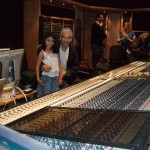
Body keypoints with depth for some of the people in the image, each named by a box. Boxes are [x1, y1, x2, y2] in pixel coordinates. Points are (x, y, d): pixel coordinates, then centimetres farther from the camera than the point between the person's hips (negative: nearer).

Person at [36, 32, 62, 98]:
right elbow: (38, 66, -1)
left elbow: (59, 65, 8)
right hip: (46, 77, -3)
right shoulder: (42, 53, -2)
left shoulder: (56, 52, 8)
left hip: (56, 77, 3)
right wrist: (38, 78, -7)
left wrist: (60, 77, 0)